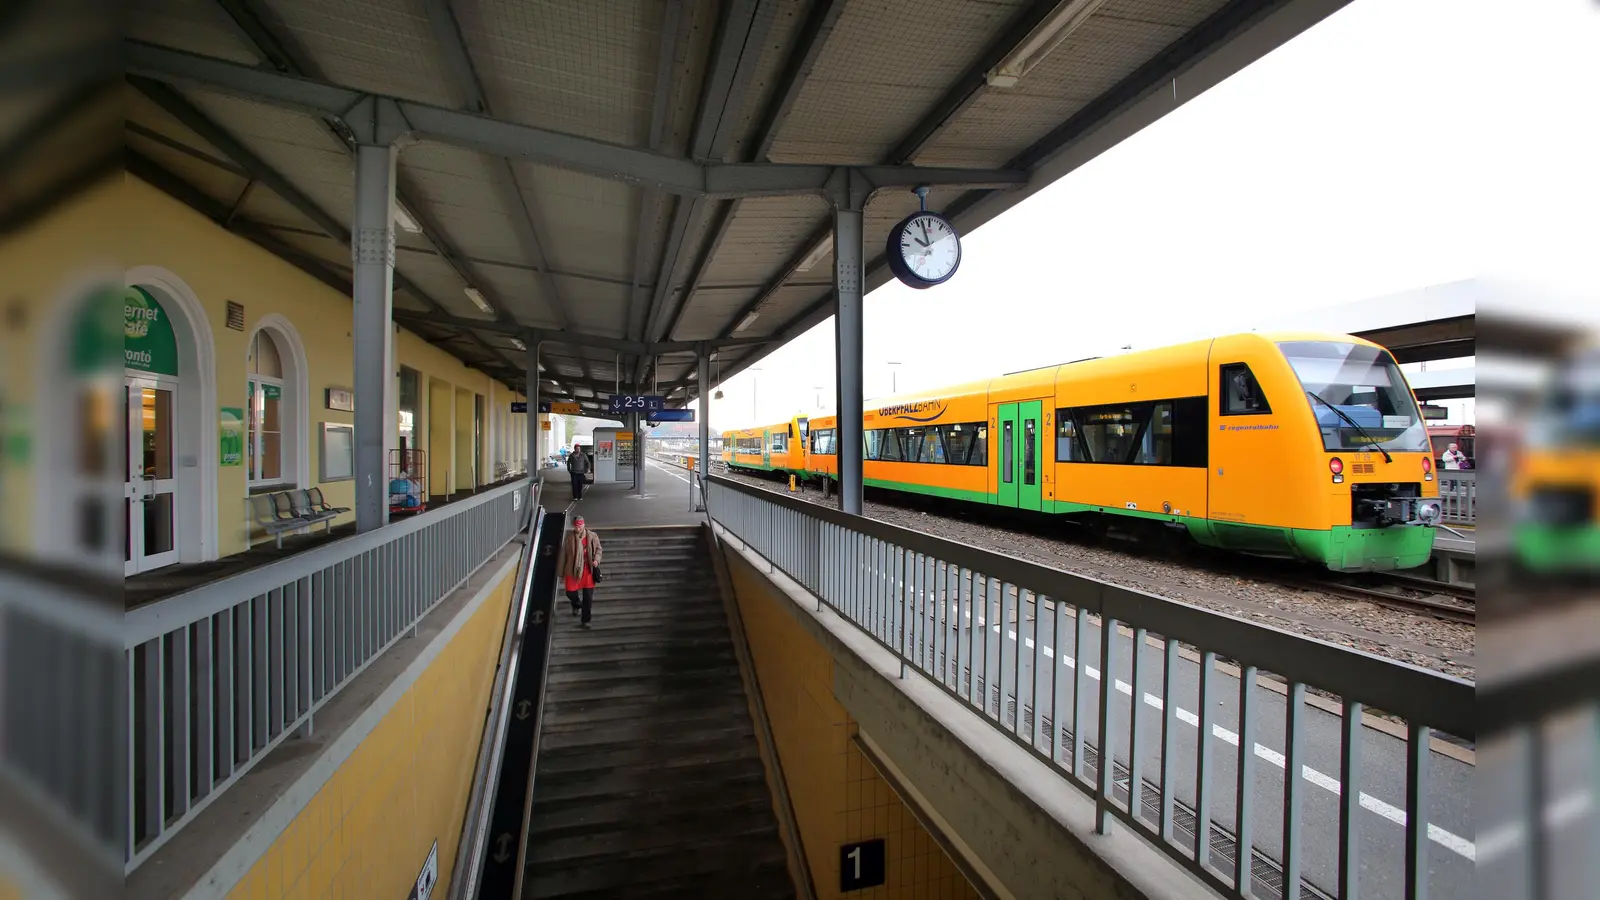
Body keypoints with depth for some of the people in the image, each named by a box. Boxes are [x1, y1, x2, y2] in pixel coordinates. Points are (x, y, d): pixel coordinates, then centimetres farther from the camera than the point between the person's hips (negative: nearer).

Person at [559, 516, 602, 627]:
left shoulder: (592, 536, -6)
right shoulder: (569, 537, -6)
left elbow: (598, 549, 7)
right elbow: (563, 555, 0)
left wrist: (596, 559, -13)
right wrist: (561, 572, 2)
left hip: (588, 569, 0)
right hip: (572, 569, 0)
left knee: (588, 596, 3)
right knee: (570, 593, 6)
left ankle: (585, 620, 16)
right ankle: (577, 605, 42)